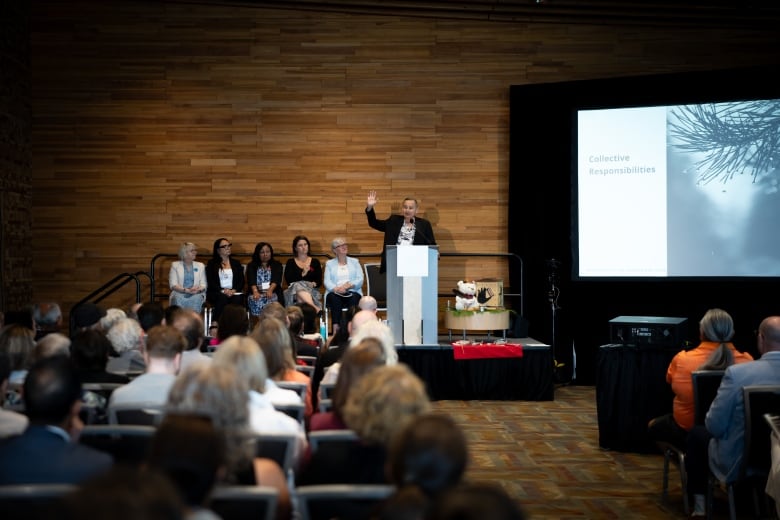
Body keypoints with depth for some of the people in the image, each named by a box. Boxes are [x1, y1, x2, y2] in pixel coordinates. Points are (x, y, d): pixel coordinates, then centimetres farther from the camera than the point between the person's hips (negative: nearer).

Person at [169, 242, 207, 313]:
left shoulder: (200, 265, 18)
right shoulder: (175, 265, 12)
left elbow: (203, 284, 9)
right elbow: (173, 285, 1)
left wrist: (198, 290, -16)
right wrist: (186, 290, -17)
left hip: (197, 294, 1)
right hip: (179, 293, -1)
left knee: (196, 299, -36)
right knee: (178, 299, -37)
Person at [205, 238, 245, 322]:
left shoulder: (236, 263, 20)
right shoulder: (211, 264, 12)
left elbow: (241, 281, 11)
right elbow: (210, 282, 1)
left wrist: (234, 290, -9)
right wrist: (223, 290, -14)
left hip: (234, 292, 2)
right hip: (216, 293, -2)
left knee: (237, 298, -33)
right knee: (222, 298, -36)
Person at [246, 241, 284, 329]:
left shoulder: (277, 265, 18)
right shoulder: (251, 266, 18)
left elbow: (276, 279, -2)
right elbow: (251, 280, -2)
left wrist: (270, 290, -24)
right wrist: (255, 291, -24)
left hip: (272, 293, 0)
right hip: (257, 293, 0)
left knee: (270, 300, -33)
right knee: (256, 301, -31)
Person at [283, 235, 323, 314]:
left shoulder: (315, 262, 19)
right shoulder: (290, 262, 15)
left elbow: (319, 281, 10)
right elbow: (288, 280, 0)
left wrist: (314, 284, -13)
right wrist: (302, 274, -12)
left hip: (312, 290, 1)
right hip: (294, 290, -1)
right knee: (299, 287, -39)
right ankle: (316, 308, -56)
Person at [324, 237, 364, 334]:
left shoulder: (355, 262, 22)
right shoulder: (329, 263, 21)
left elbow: (360, 280, 8)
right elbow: (327, 281, 5)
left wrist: (349, 285, -14)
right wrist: (336, 288, -18)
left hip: (352, 292, 0)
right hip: (335, 293, 0)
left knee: (353, 298, -36)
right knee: (335, 298, -37)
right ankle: (335, 328, -45)